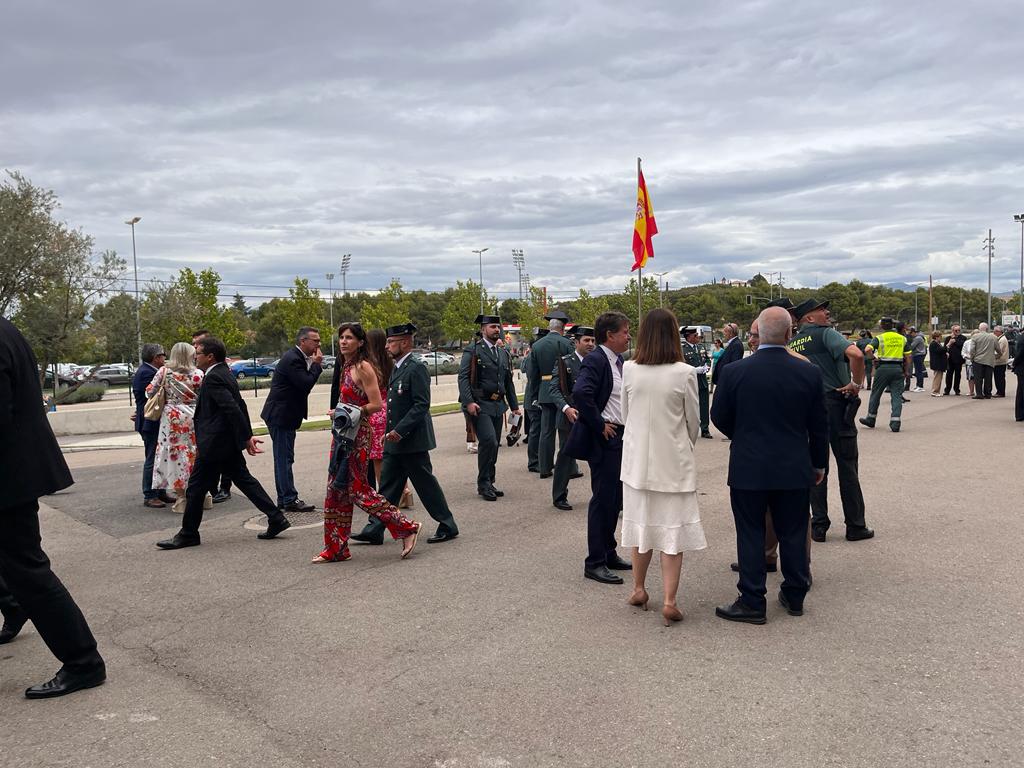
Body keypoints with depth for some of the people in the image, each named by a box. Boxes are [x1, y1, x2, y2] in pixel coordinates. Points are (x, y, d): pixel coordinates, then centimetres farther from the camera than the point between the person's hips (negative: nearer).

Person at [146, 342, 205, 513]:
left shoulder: (164, 372, -3)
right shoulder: (198, 374, -5)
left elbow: (149, 392, 2)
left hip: (172, 417, 0)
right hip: (193, 417, 0)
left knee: (176, 454, 5)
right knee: (194, 454, 10)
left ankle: (181, 498, 7)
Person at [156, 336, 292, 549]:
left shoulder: (213, 378, -17)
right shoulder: (225, 374, 13)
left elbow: (233, 409, -24)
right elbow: (238, 406, 16)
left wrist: (246, 438, -23)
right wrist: (247, 436, 17)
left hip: (214, 444, -10)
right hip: (229, 442, 10)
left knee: (196, 487, 3)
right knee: (244, 480, 12)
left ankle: (188, 534, 14)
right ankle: (276, 518, 10)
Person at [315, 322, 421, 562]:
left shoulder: (363, 367, -13)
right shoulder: (346, 366, 13)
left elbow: (376, 404, -18)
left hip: (357, 433, -9)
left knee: (358, 490, -5)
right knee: (337, 490, 10)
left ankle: (407, 528, 5)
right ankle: (336, 548, 18)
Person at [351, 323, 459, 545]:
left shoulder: (416, 369, -15)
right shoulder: (396, 368, 14)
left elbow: (422, 405, -21)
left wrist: (400, 430, -24)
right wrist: (391, 431, 14)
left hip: (412, 441, -9)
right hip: (395, 442, 9)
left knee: (426, 485, 1)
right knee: (387, 486, 10)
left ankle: (447, 526, 14)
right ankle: (374, 530, 15)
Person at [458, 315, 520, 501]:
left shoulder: (504, 353, 18)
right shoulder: (472, 351, -3)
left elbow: (508, 381, 22)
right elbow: (463, 378, -11)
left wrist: (514, 405, 16)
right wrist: (469, 402, -22)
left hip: (497, 405, 7)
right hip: (479, 405, -7)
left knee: (493, 444, 9)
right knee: (489, 441, -18)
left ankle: (488, 484, 20)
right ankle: (483, 484, -6)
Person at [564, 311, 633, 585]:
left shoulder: (618, 361, 12)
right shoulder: (595, 360, -17)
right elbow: (581, 393, -32)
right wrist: (600, 425, -23)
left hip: (620, 438, 9)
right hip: (604, 439, -9)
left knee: (615, 499, 16)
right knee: (602, 499, -3)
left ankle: (608, 554, 29)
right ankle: (594, 563, 6)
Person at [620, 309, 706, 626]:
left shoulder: (629, 370, -6)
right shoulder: (684, 373, -13)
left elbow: (625, 414, 6)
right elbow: (693, 421, -2)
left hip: (638, 459, 3)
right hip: (673, 460, -3)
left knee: (641, 522, 17)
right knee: (672, 528, 5)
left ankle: (639, 588, 29)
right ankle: (669, 600, 3)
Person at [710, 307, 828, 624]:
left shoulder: (735, 372, -11)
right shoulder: (810, 373, -6)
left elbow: (719, 417, 0)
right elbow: (819, 425, 2)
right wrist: (819, 463, 15)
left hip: (748, 468, -2)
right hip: (795, 469, 2)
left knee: (750, 535, 6)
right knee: (793, 533, 15)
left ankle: (752, 603, 12)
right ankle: (795, 596, 28)